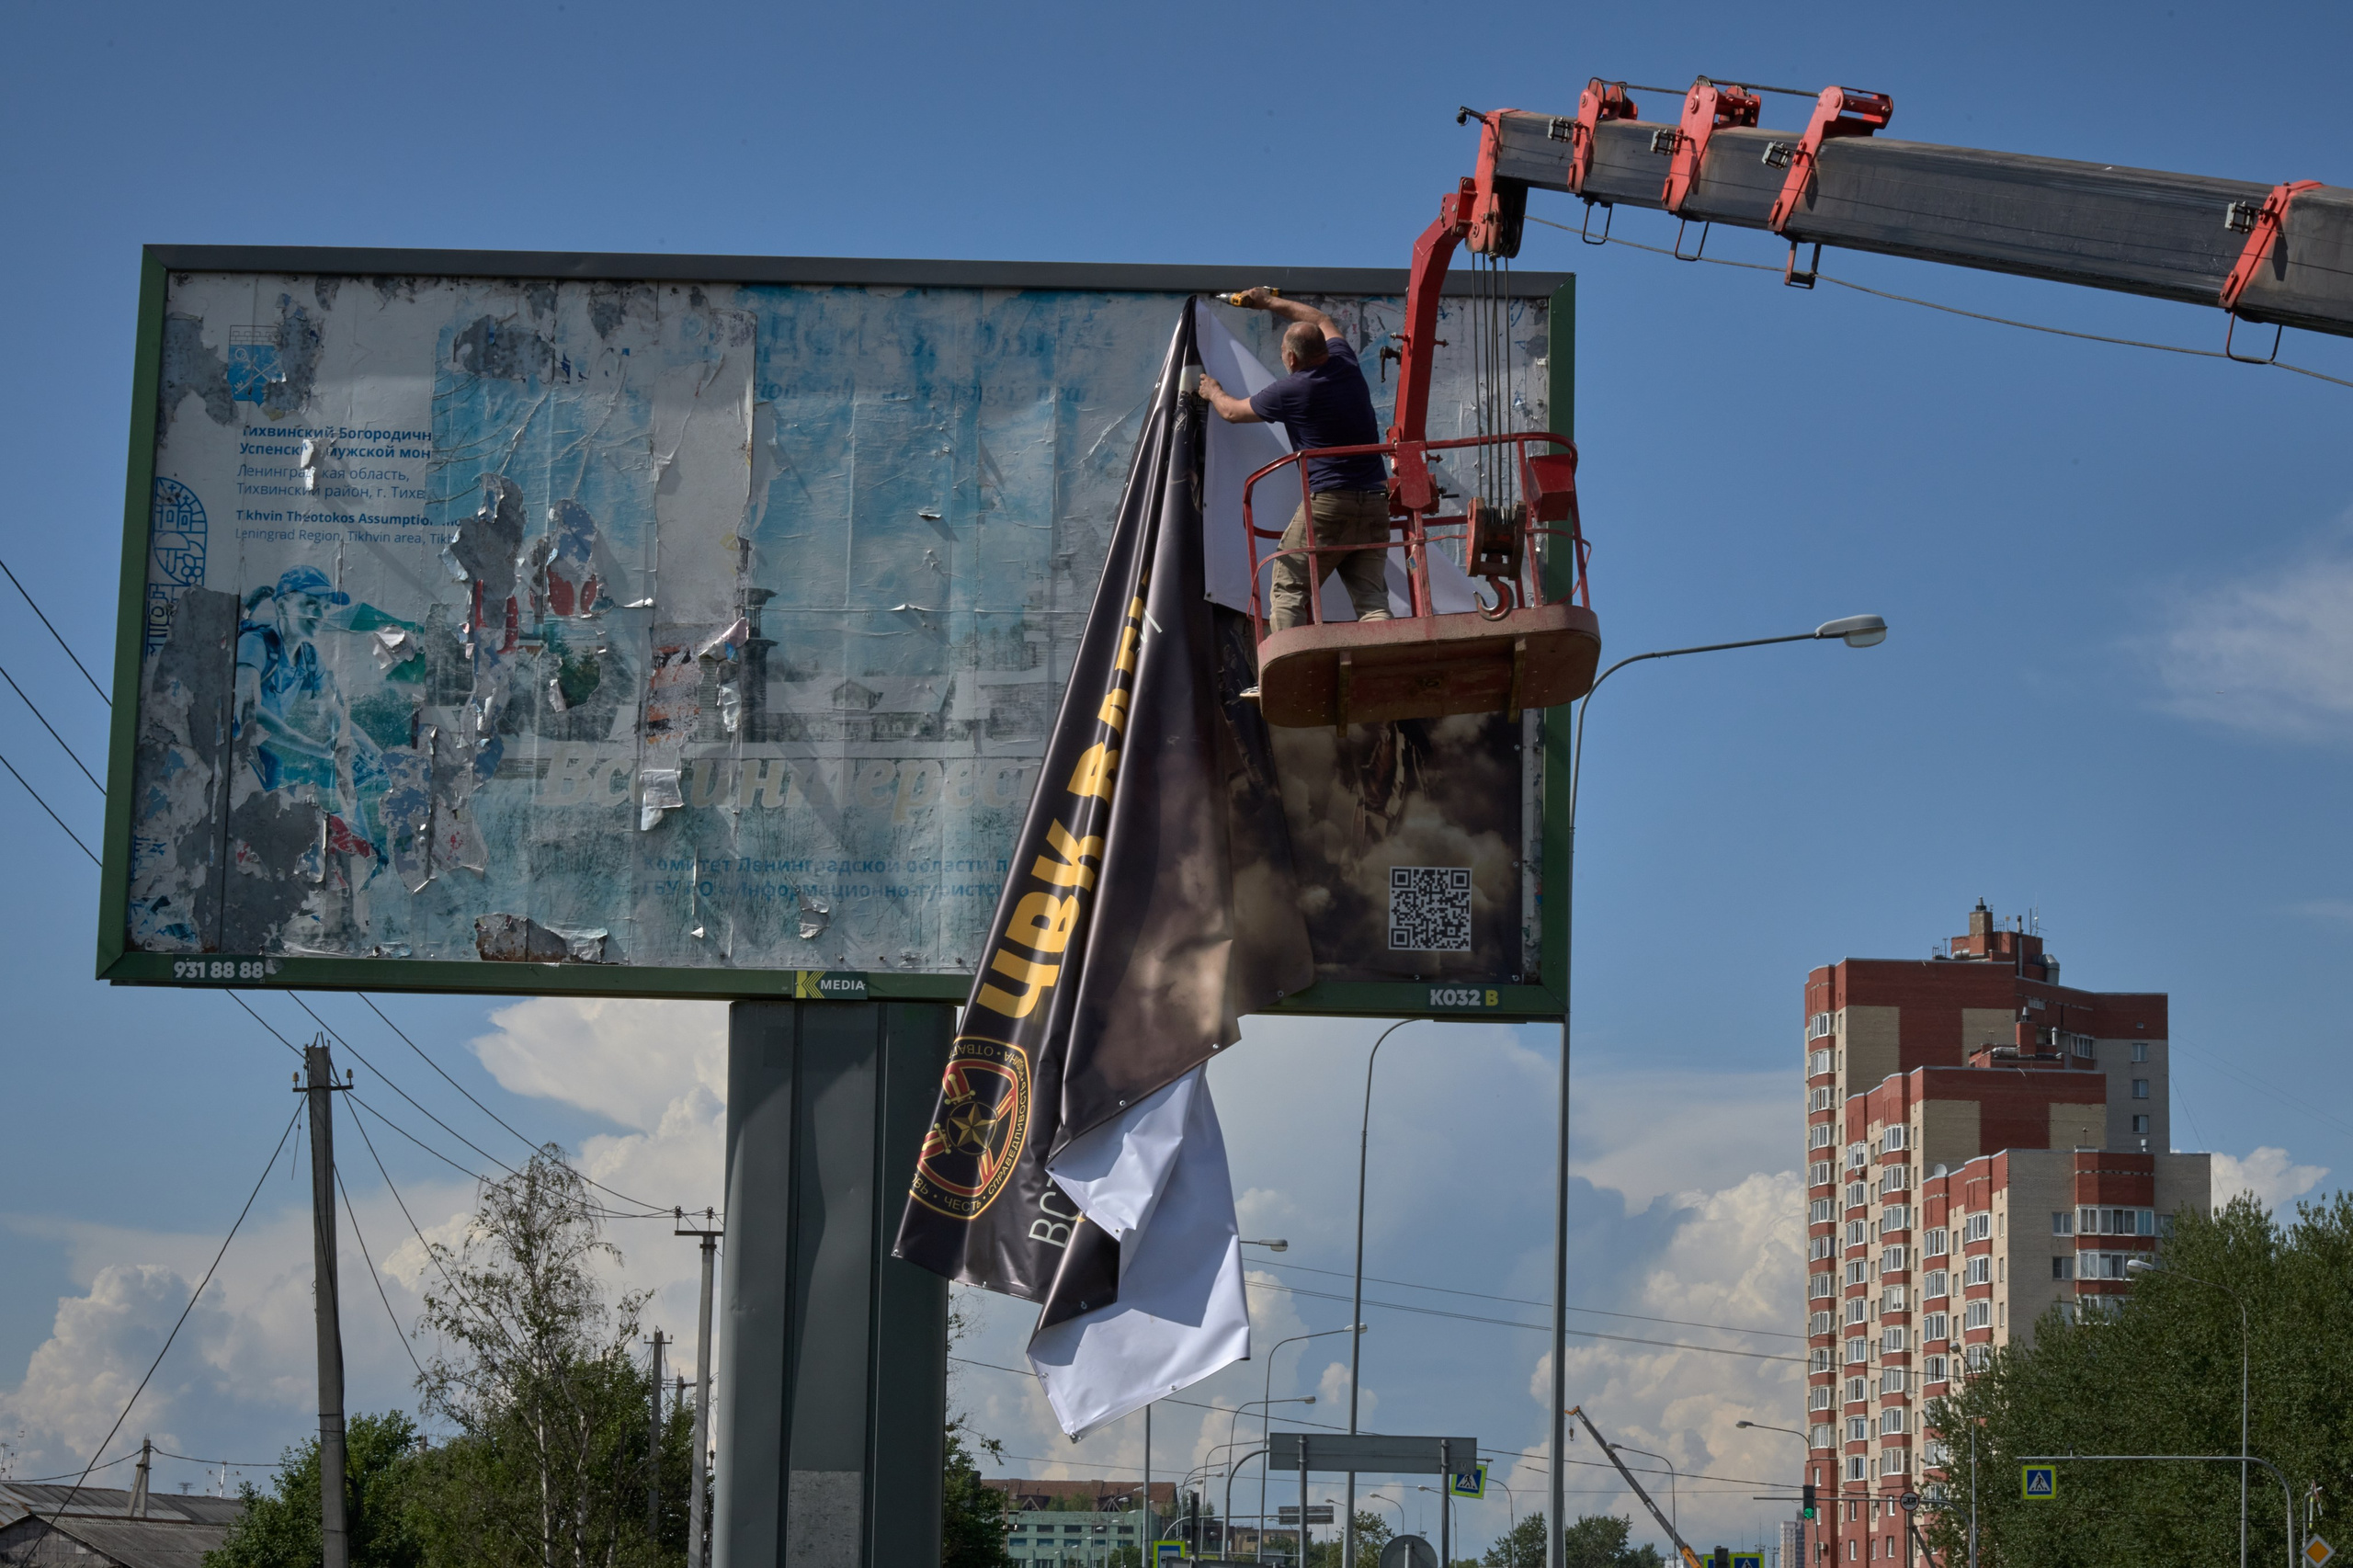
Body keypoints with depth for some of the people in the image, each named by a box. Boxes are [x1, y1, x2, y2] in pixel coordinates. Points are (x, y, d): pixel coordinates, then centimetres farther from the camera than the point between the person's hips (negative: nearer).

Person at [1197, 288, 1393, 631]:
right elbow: (1324, 322, 32)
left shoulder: (1289, 392, -6)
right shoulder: (1346, 365, 8)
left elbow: (1233, 412, 13)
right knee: (1371, 598, 1)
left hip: (1327, 502, -6)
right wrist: (1270, 302, 42)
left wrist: (1213, 391, 36)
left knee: (1288, 593, 3)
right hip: (1375, 502, 6)